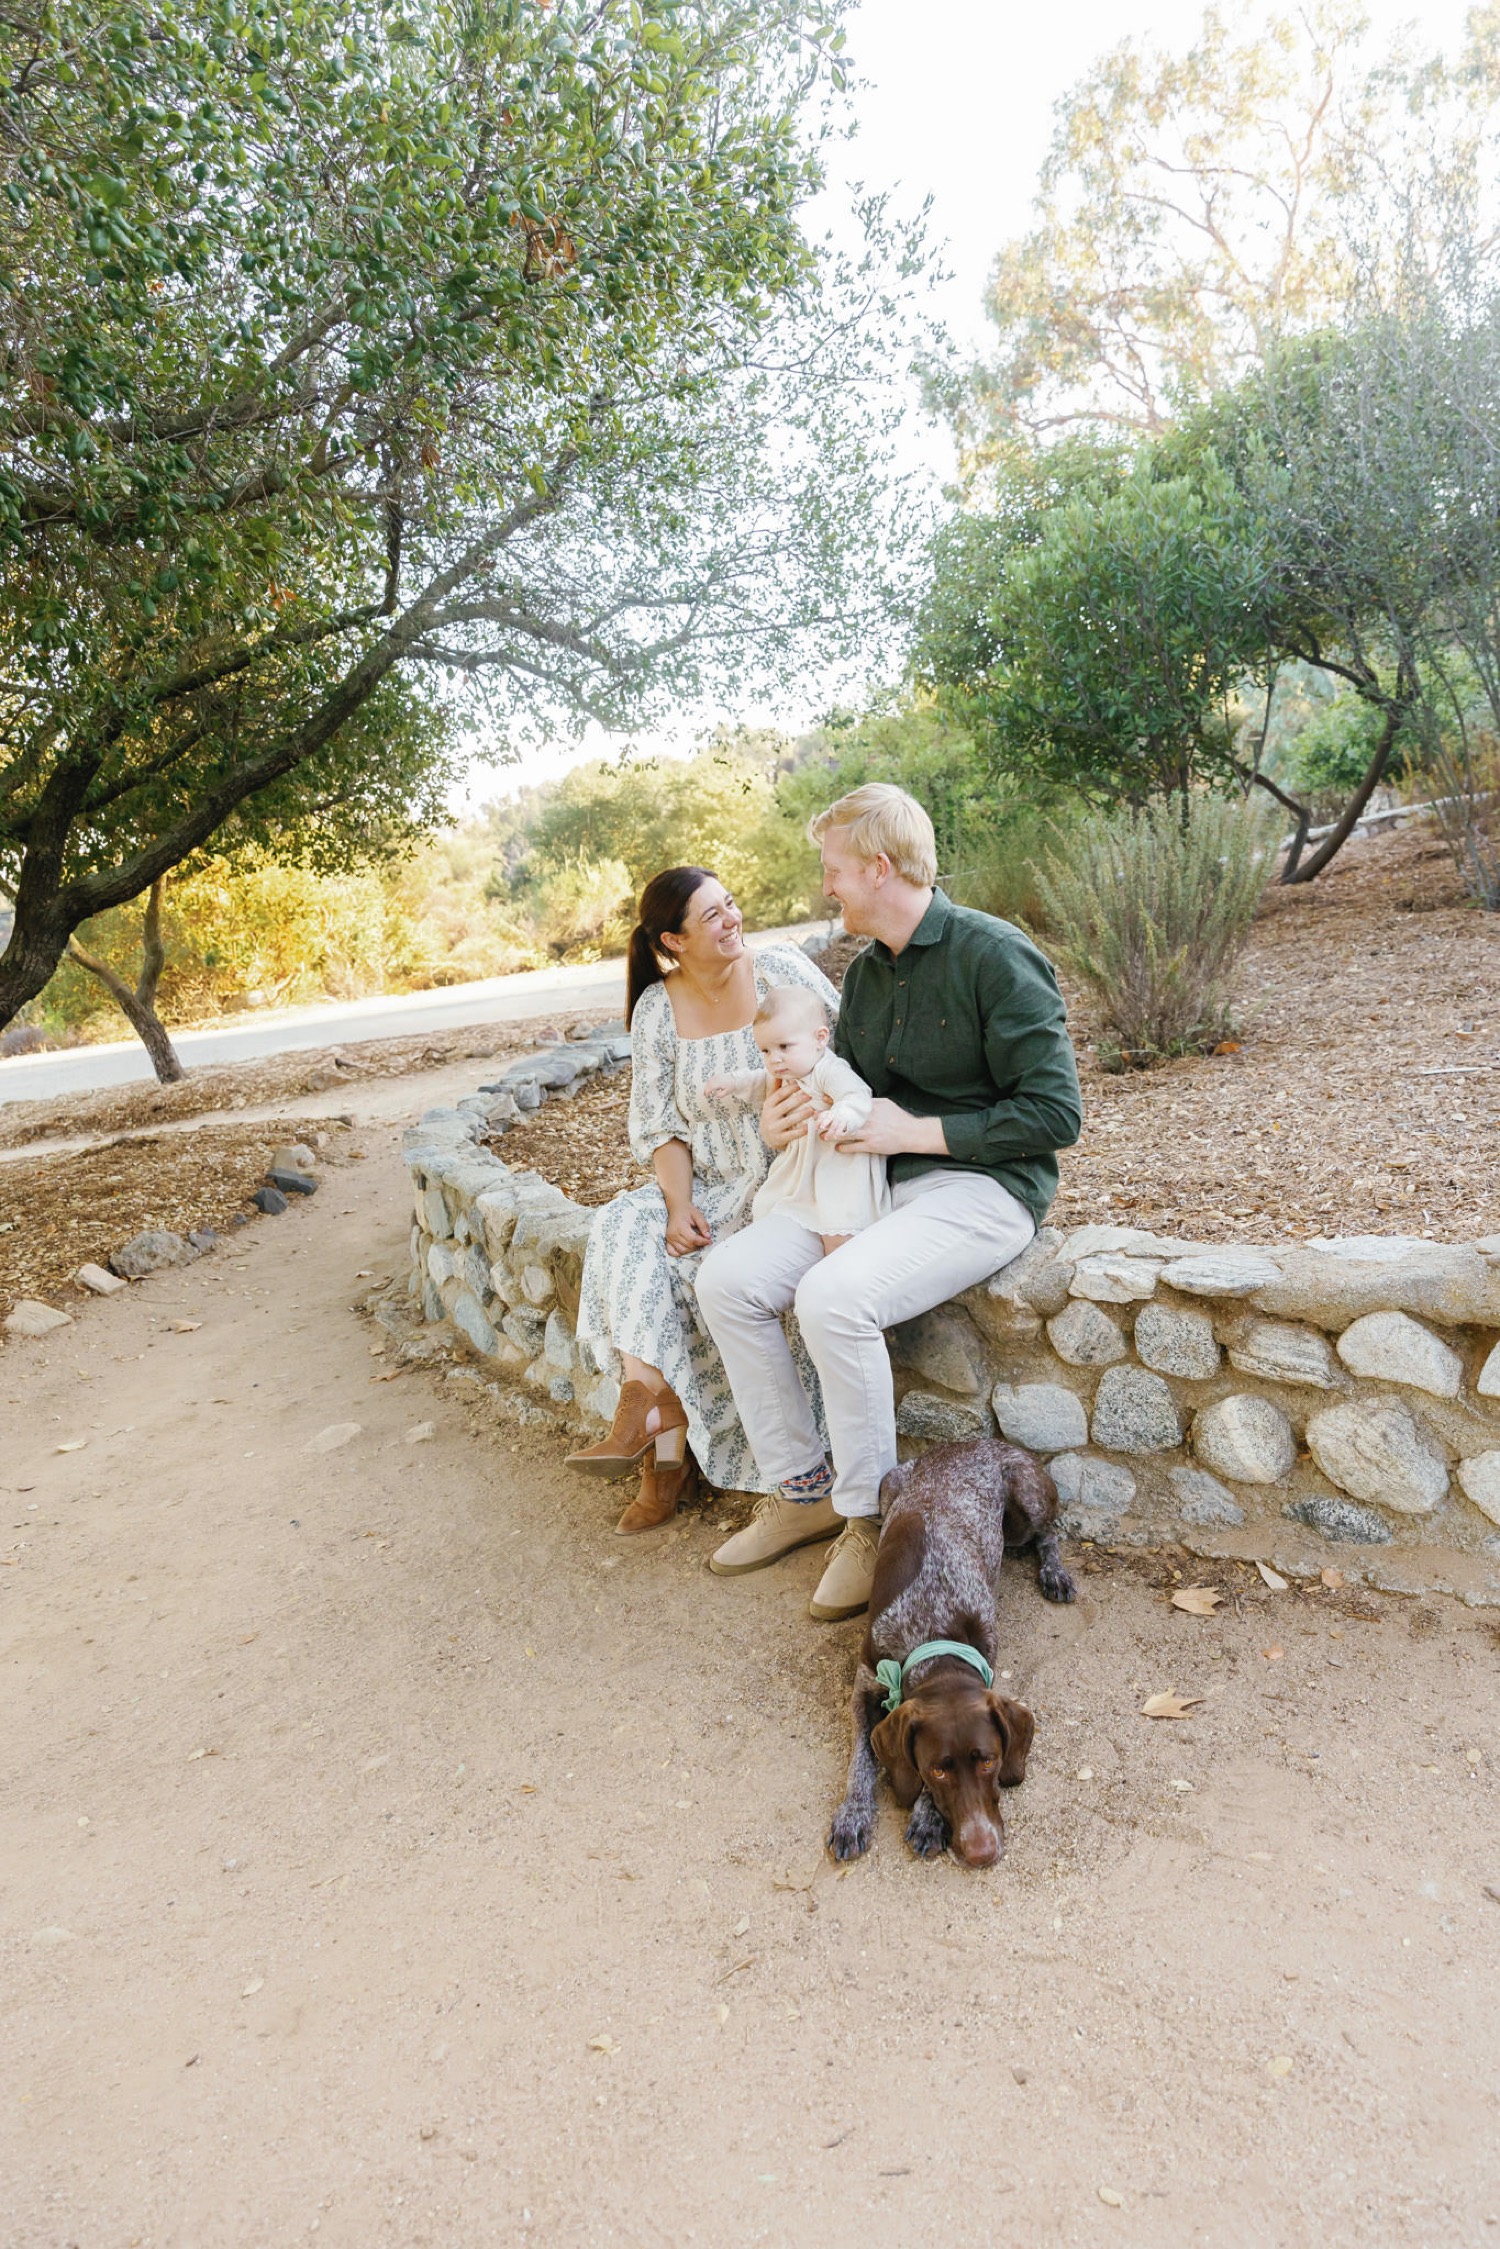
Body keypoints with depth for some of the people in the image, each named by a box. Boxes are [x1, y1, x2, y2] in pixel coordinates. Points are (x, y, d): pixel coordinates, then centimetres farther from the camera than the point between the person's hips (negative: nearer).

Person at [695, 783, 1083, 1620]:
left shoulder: (995, 955, -12)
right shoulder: (868, 971, 13)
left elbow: (1056, 1113, -15)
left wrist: (917, 1131, -17)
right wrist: (789, 1122, 0)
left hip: (983, 1187, -8)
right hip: (881, 1181, 8)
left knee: (833, 1296, -32)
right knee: (727, 1280, -10)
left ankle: (871, 1517, -10)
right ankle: (802, 1489, 4)